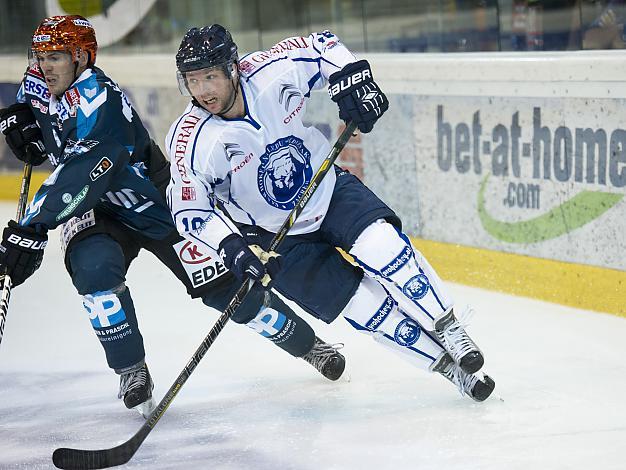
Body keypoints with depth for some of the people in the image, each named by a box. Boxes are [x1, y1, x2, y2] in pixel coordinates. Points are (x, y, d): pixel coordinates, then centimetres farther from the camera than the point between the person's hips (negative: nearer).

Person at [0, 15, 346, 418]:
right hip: (96, 209, 6)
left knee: (225, 285, -5)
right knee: (94, 266, -28)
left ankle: (308, 344, 19)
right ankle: (132, 372, -12)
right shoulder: (41, 84, -5)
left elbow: (79, 176, -44)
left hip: (157, 205, -6)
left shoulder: (98, 99, -31)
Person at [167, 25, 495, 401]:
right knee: (363, 305, -12)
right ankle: (448, 364, 2)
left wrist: (350, 78, -19)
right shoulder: (191, 141, -24)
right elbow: (189, 210, -17)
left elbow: (322, 47, -2)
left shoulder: (272, 72, -20)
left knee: (382, 245, -25)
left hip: (328, 190, 2)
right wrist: (231, 246, -31)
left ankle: (449, 330, -6)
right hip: (277, 238, -1)